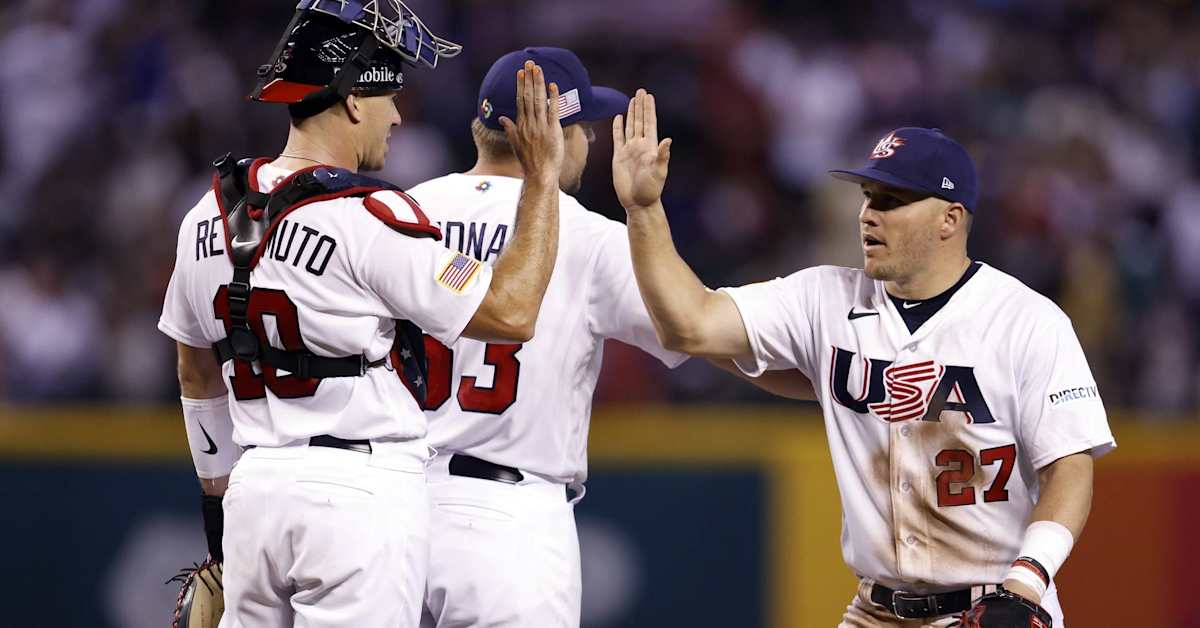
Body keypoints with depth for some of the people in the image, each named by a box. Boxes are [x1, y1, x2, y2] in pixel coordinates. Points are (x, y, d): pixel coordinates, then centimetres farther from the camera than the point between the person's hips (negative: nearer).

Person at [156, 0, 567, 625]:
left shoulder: (210, 216, 8)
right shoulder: (370, 220, -14)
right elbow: (511, 314, -12)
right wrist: (542, 178, -5)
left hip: (257, 486, 7)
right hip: (361, 496, -7)